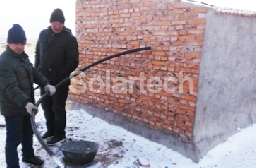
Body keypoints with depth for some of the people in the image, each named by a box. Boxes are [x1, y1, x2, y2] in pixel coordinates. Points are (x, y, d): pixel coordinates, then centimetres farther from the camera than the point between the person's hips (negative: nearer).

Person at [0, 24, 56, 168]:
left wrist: (46, 83, 2)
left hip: (27, 106, 9)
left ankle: (28, 155, 47)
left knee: (28, 133, 26)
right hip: (13, 108, -9)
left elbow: (34, 73, 17)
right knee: (14, 139, 0)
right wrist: (25, 102, -45)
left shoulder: (23, 57, 6)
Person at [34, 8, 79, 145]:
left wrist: (61, 75, -19)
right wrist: (37, 71, 7)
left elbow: (73, 62, -14)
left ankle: (60, 134, 17)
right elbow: (38, 54, 15)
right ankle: (51, 130, 32)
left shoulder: (69, 39, -11)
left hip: (60, 81, -6)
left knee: (58, 107, 2)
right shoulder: (43, 34, 6)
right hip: (44, 79, 6)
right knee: (46, 106, 16)